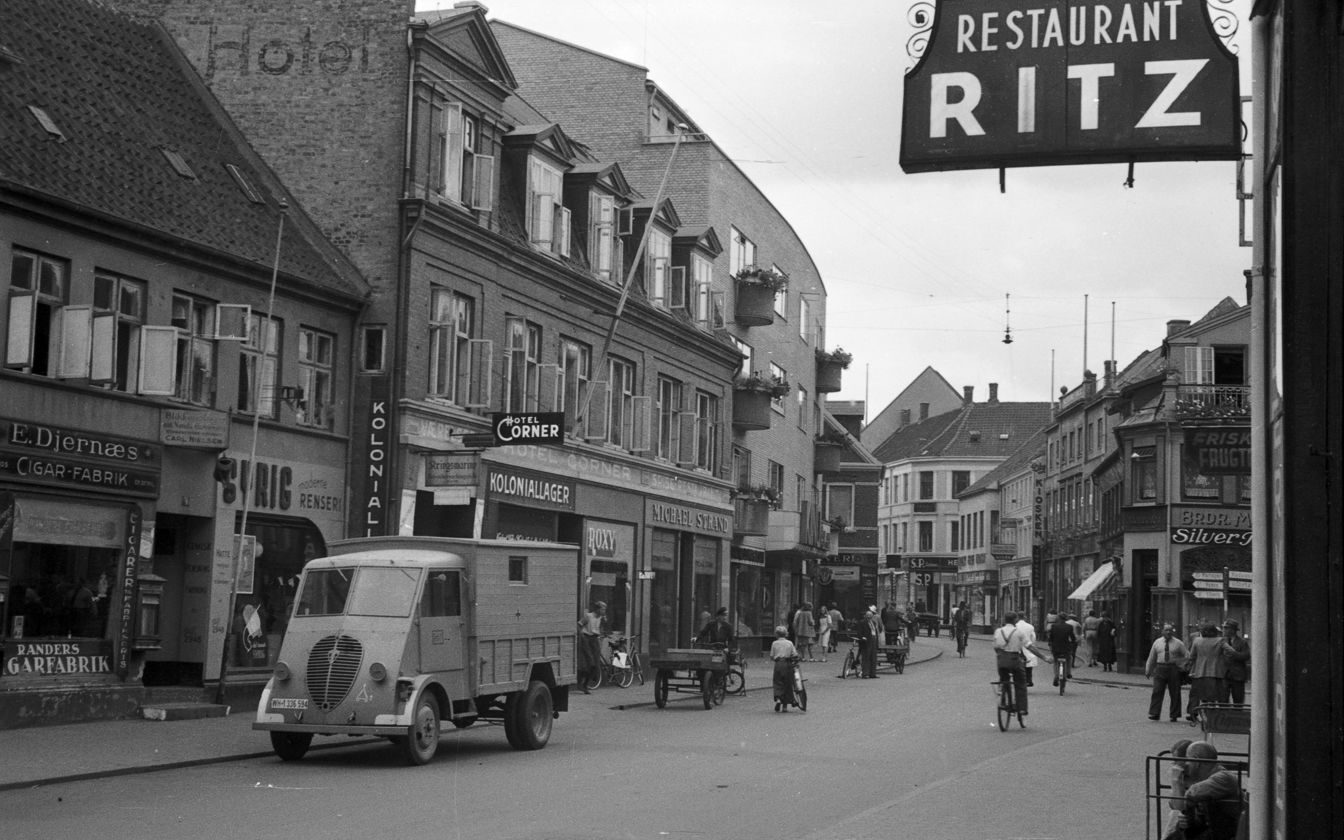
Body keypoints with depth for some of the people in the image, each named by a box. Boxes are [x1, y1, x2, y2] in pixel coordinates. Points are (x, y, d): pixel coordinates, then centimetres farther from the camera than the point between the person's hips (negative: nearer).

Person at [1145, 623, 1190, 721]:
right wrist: (1148, 670, 16)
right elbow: (1151, 657, 15)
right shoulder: (1157, 642, 8)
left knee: (1175, 693, 4)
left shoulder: (1178, 643, 2)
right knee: (1157, 691, -6)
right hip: (1160, 668, 1)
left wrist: (1178, 661, -8)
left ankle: (1174, 715, 12)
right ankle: (1154, 714, -5)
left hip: (1174, 669, -1)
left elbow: (1187, 656, 8)